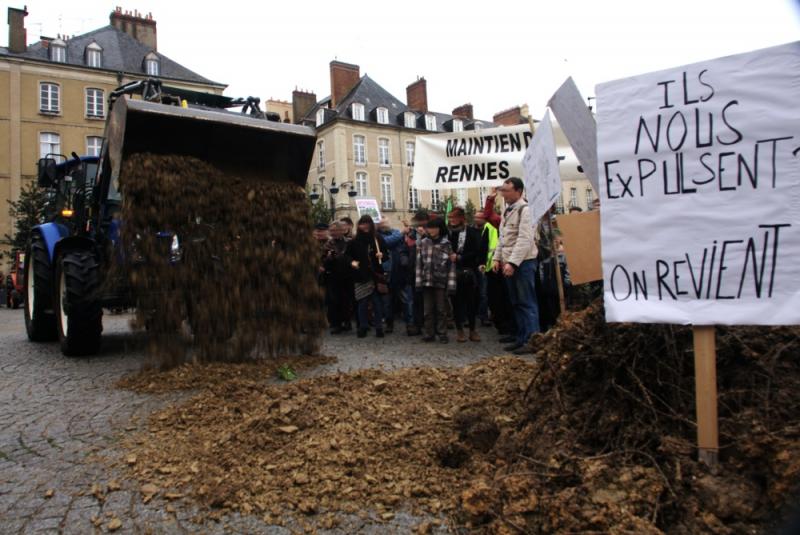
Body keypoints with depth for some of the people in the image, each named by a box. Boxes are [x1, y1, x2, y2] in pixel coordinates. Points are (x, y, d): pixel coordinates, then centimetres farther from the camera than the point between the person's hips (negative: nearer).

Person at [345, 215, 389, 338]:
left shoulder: (378, 239, 4)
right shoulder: (354, 241, 2)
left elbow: (386, 253, 12)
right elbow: (347, 254, 9)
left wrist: (382, 255, -9)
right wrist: (352, 262, -10)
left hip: (376, 274, 0)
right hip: (361, 275, 0)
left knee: (377, 301, 3)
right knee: (362, 302, 3)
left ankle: (379, 327, 13)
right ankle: (363, 327, 16)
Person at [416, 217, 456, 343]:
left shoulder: (446, 244, -2)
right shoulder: (423, 243, 4)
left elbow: (451, 265, -4)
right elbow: (419, 263, 4)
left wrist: (451, 284, -10)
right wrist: (418, 281, -2)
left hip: (441, 281, -2)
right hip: (427, 281, 2)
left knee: (441, 309, 4)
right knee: (428, 309, 8)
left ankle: (442, 334, 14)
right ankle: (429, 334, 18)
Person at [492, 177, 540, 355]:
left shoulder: (525, 210, -12)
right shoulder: (507, 211, 15)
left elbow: (525, 239, -19)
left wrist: (512, 262, -23)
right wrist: (497, 258, 10)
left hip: (523, 262, -9)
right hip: (509, 263, 9)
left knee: (527, 303, -4)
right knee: (516, 303, 12)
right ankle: (522, 338, 20)